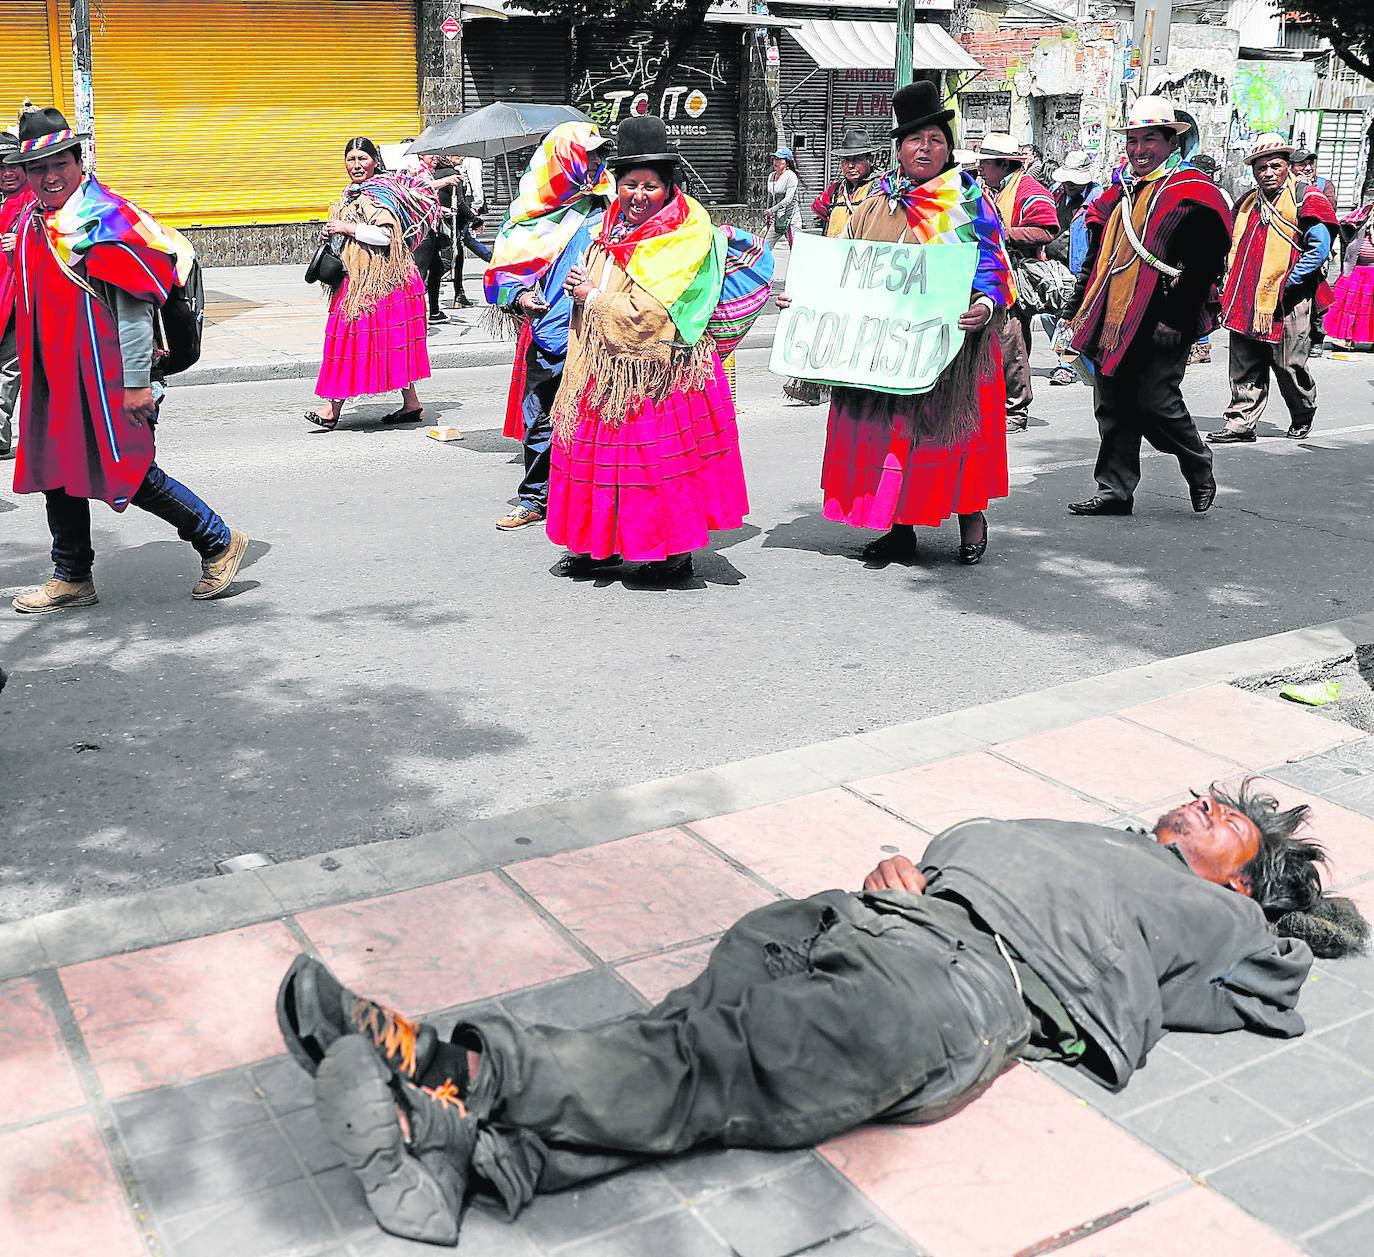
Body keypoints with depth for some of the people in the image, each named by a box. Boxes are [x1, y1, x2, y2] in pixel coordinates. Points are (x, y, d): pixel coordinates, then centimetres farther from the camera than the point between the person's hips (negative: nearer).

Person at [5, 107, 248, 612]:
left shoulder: (104, 219, -14)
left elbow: (135, 306, -17)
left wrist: (136, 381, -19)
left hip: (106, 379, -8)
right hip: (54, 379, 8)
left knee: (129, 473, -5)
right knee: (55, 472, 12)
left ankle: (219, 543, 12)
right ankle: (71, 580, 26)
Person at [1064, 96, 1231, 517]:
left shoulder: (1192, 193, -7)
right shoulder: (1119, 191, 17)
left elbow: (1204, 265, -14)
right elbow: (1097, 259, 22)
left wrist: (1176, 320, -18)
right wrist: (1077, 309, 18)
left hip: (1160, 326, -7)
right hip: (1111, 321, 7)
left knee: (1155, 403, -6)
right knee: (1113, 407, 7)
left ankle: (1200, 472, 18)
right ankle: (1114, 490, 15)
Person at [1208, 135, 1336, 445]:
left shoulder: (1305, 199, -4)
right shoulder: (1247, 202, 15)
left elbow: (1319, 250, -11)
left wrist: (1286, 284, -14)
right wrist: (1231, 286, 11)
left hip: (1286, 302, -5)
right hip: (1246, 301, 5)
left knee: (1289, 366, 4)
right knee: (1246, 368, 4)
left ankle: (1303, 415, 28)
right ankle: (1240, 423, 9)